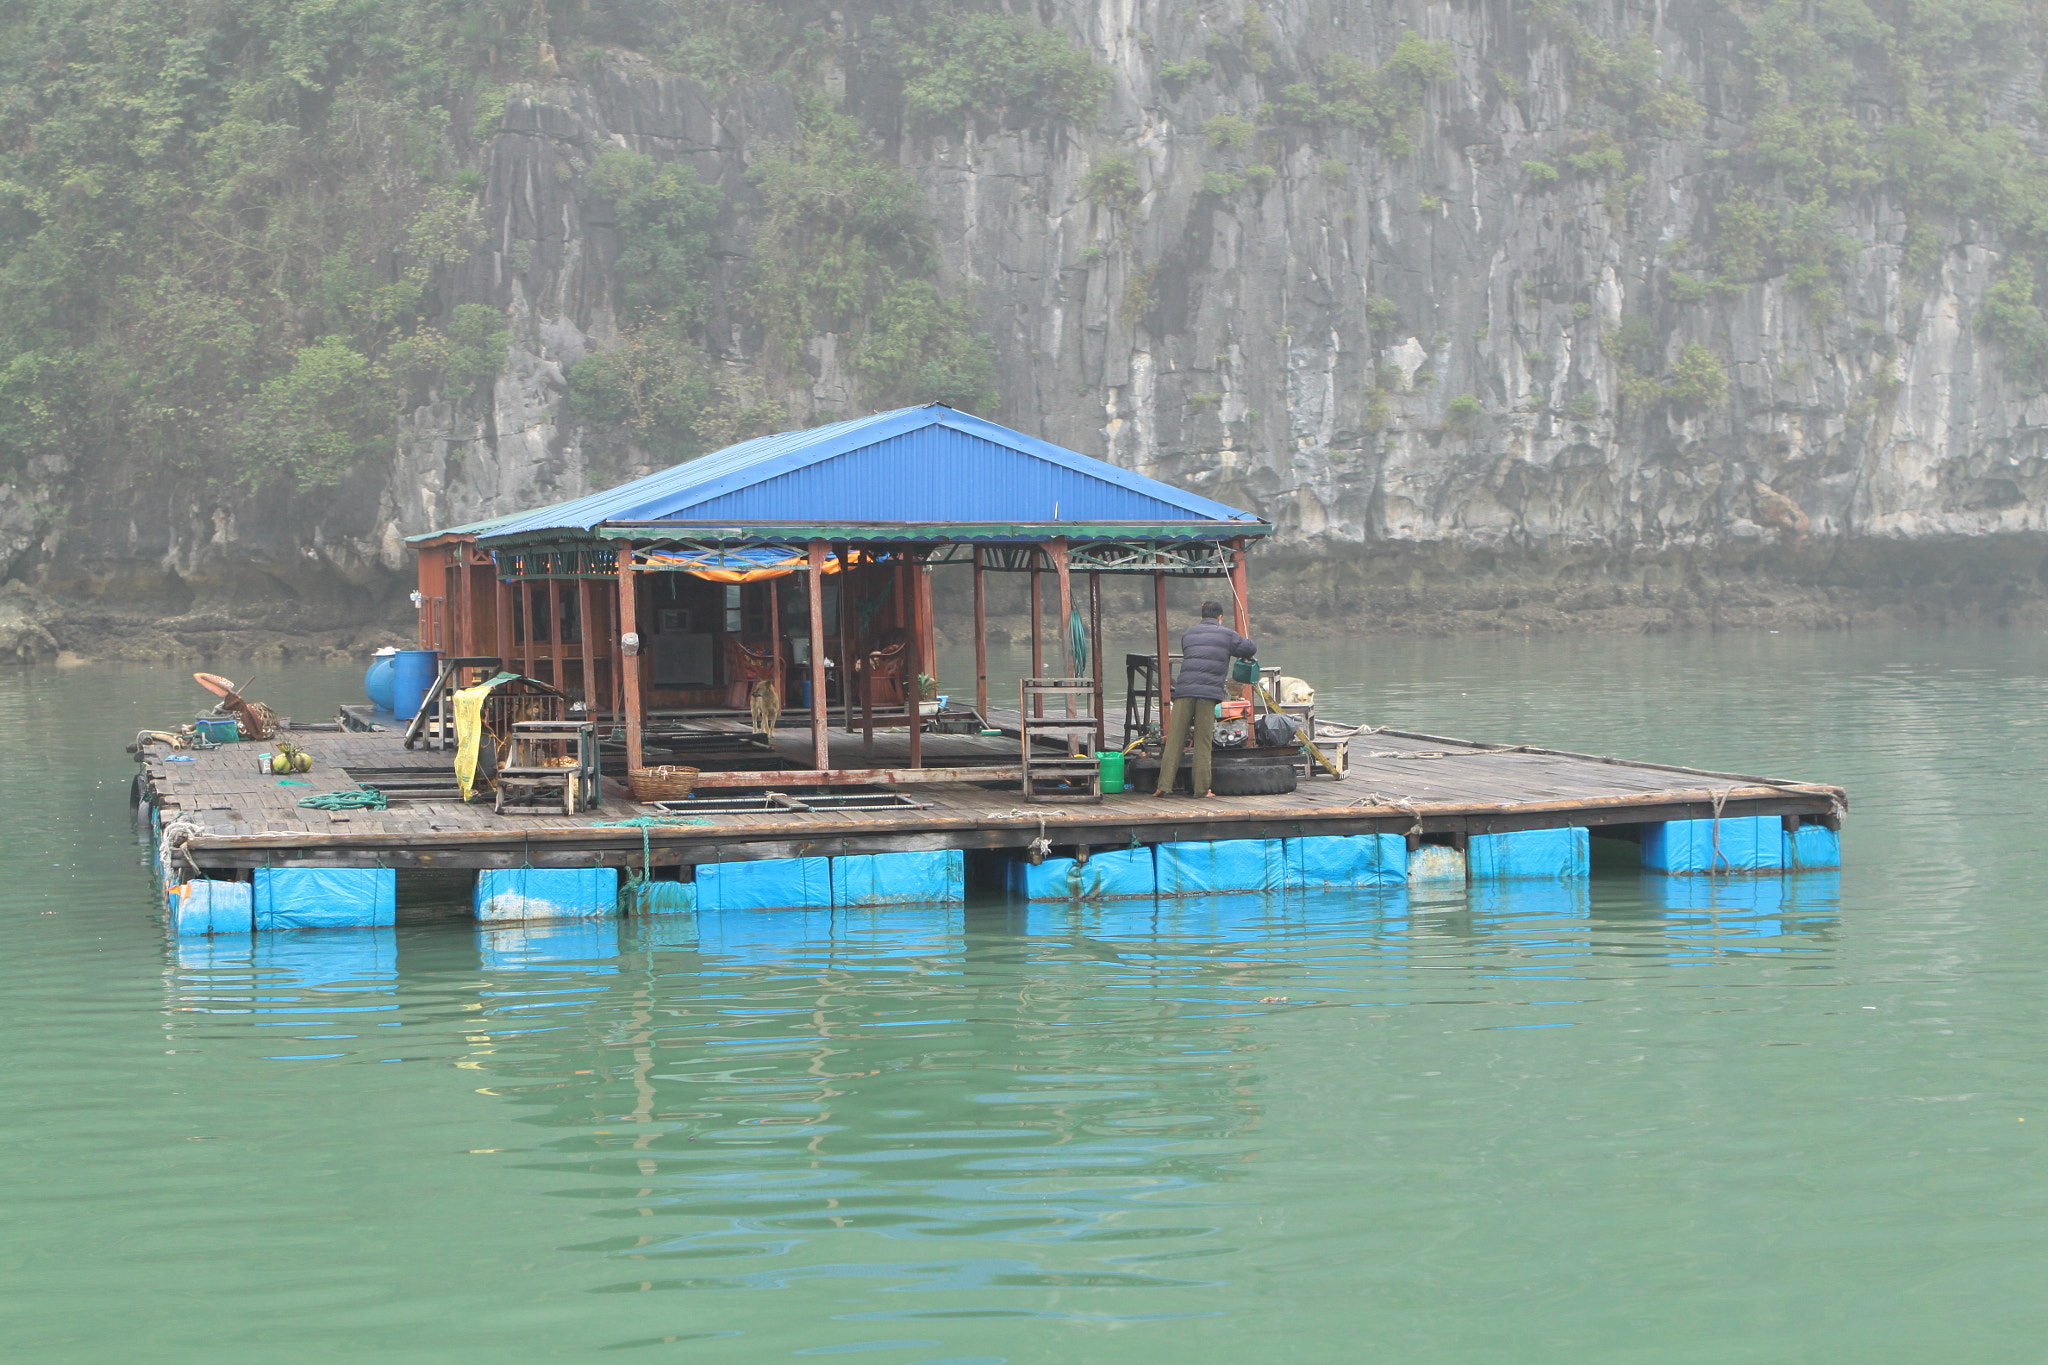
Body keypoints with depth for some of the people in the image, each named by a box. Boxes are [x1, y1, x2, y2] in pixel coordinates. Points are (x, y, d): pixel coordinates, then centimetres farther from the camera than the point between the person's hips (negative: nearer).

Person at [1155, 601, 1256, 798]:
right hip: (1209, 692, -3)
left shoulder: (1187, 634, 22)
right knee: (1203, 743, 1)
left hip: (1184, 690, 3)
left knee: (1174, 739, 2)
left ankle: (1165, 785, -3)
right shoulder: (1227, 635, 11)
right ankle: (1201, 788, 0)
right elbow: (1251, 649, 18)